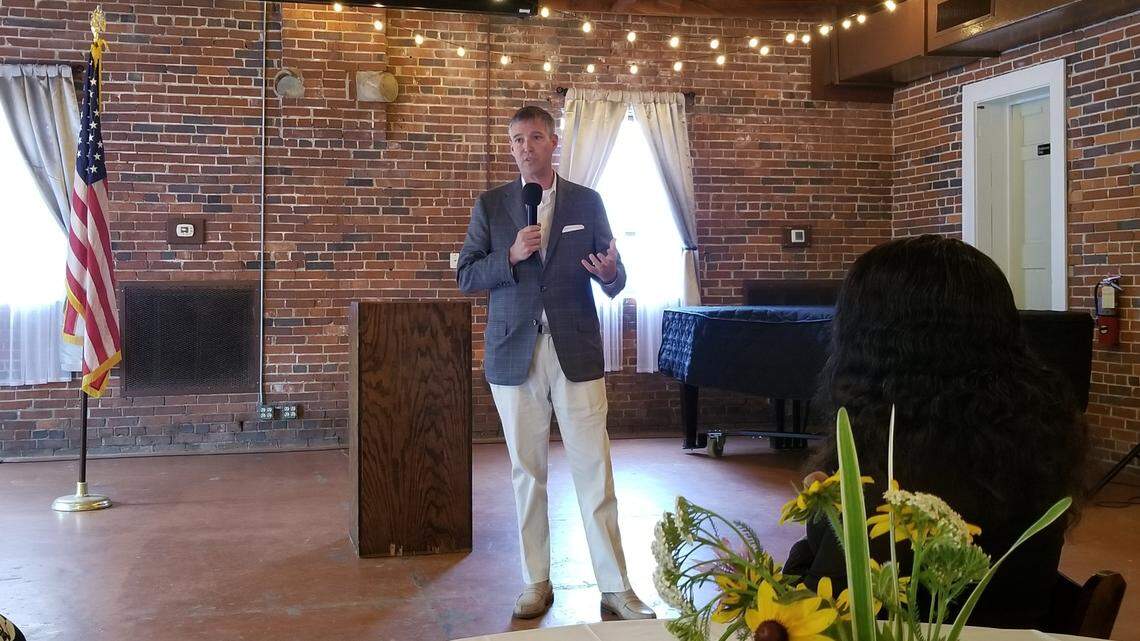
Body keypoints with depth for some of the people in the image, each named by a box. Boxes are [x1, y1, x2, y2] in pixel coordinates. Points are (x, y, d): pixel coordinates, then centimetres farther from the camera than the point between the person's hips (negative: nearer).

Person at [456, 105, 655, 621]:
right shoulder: (491, 205, 7)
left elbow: (613, 280, 7)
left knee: (594, 472, -2)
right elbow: (465, 276, 3)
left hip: (576, 351, -1)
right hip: (514, 354, 1)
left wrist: (610, 274, -17)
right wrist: (511, 256, -14)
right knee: (527, 472, 7)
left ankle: (615, 587, 5)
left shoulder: (587, 202, 6)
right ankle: (536, 583, 18)